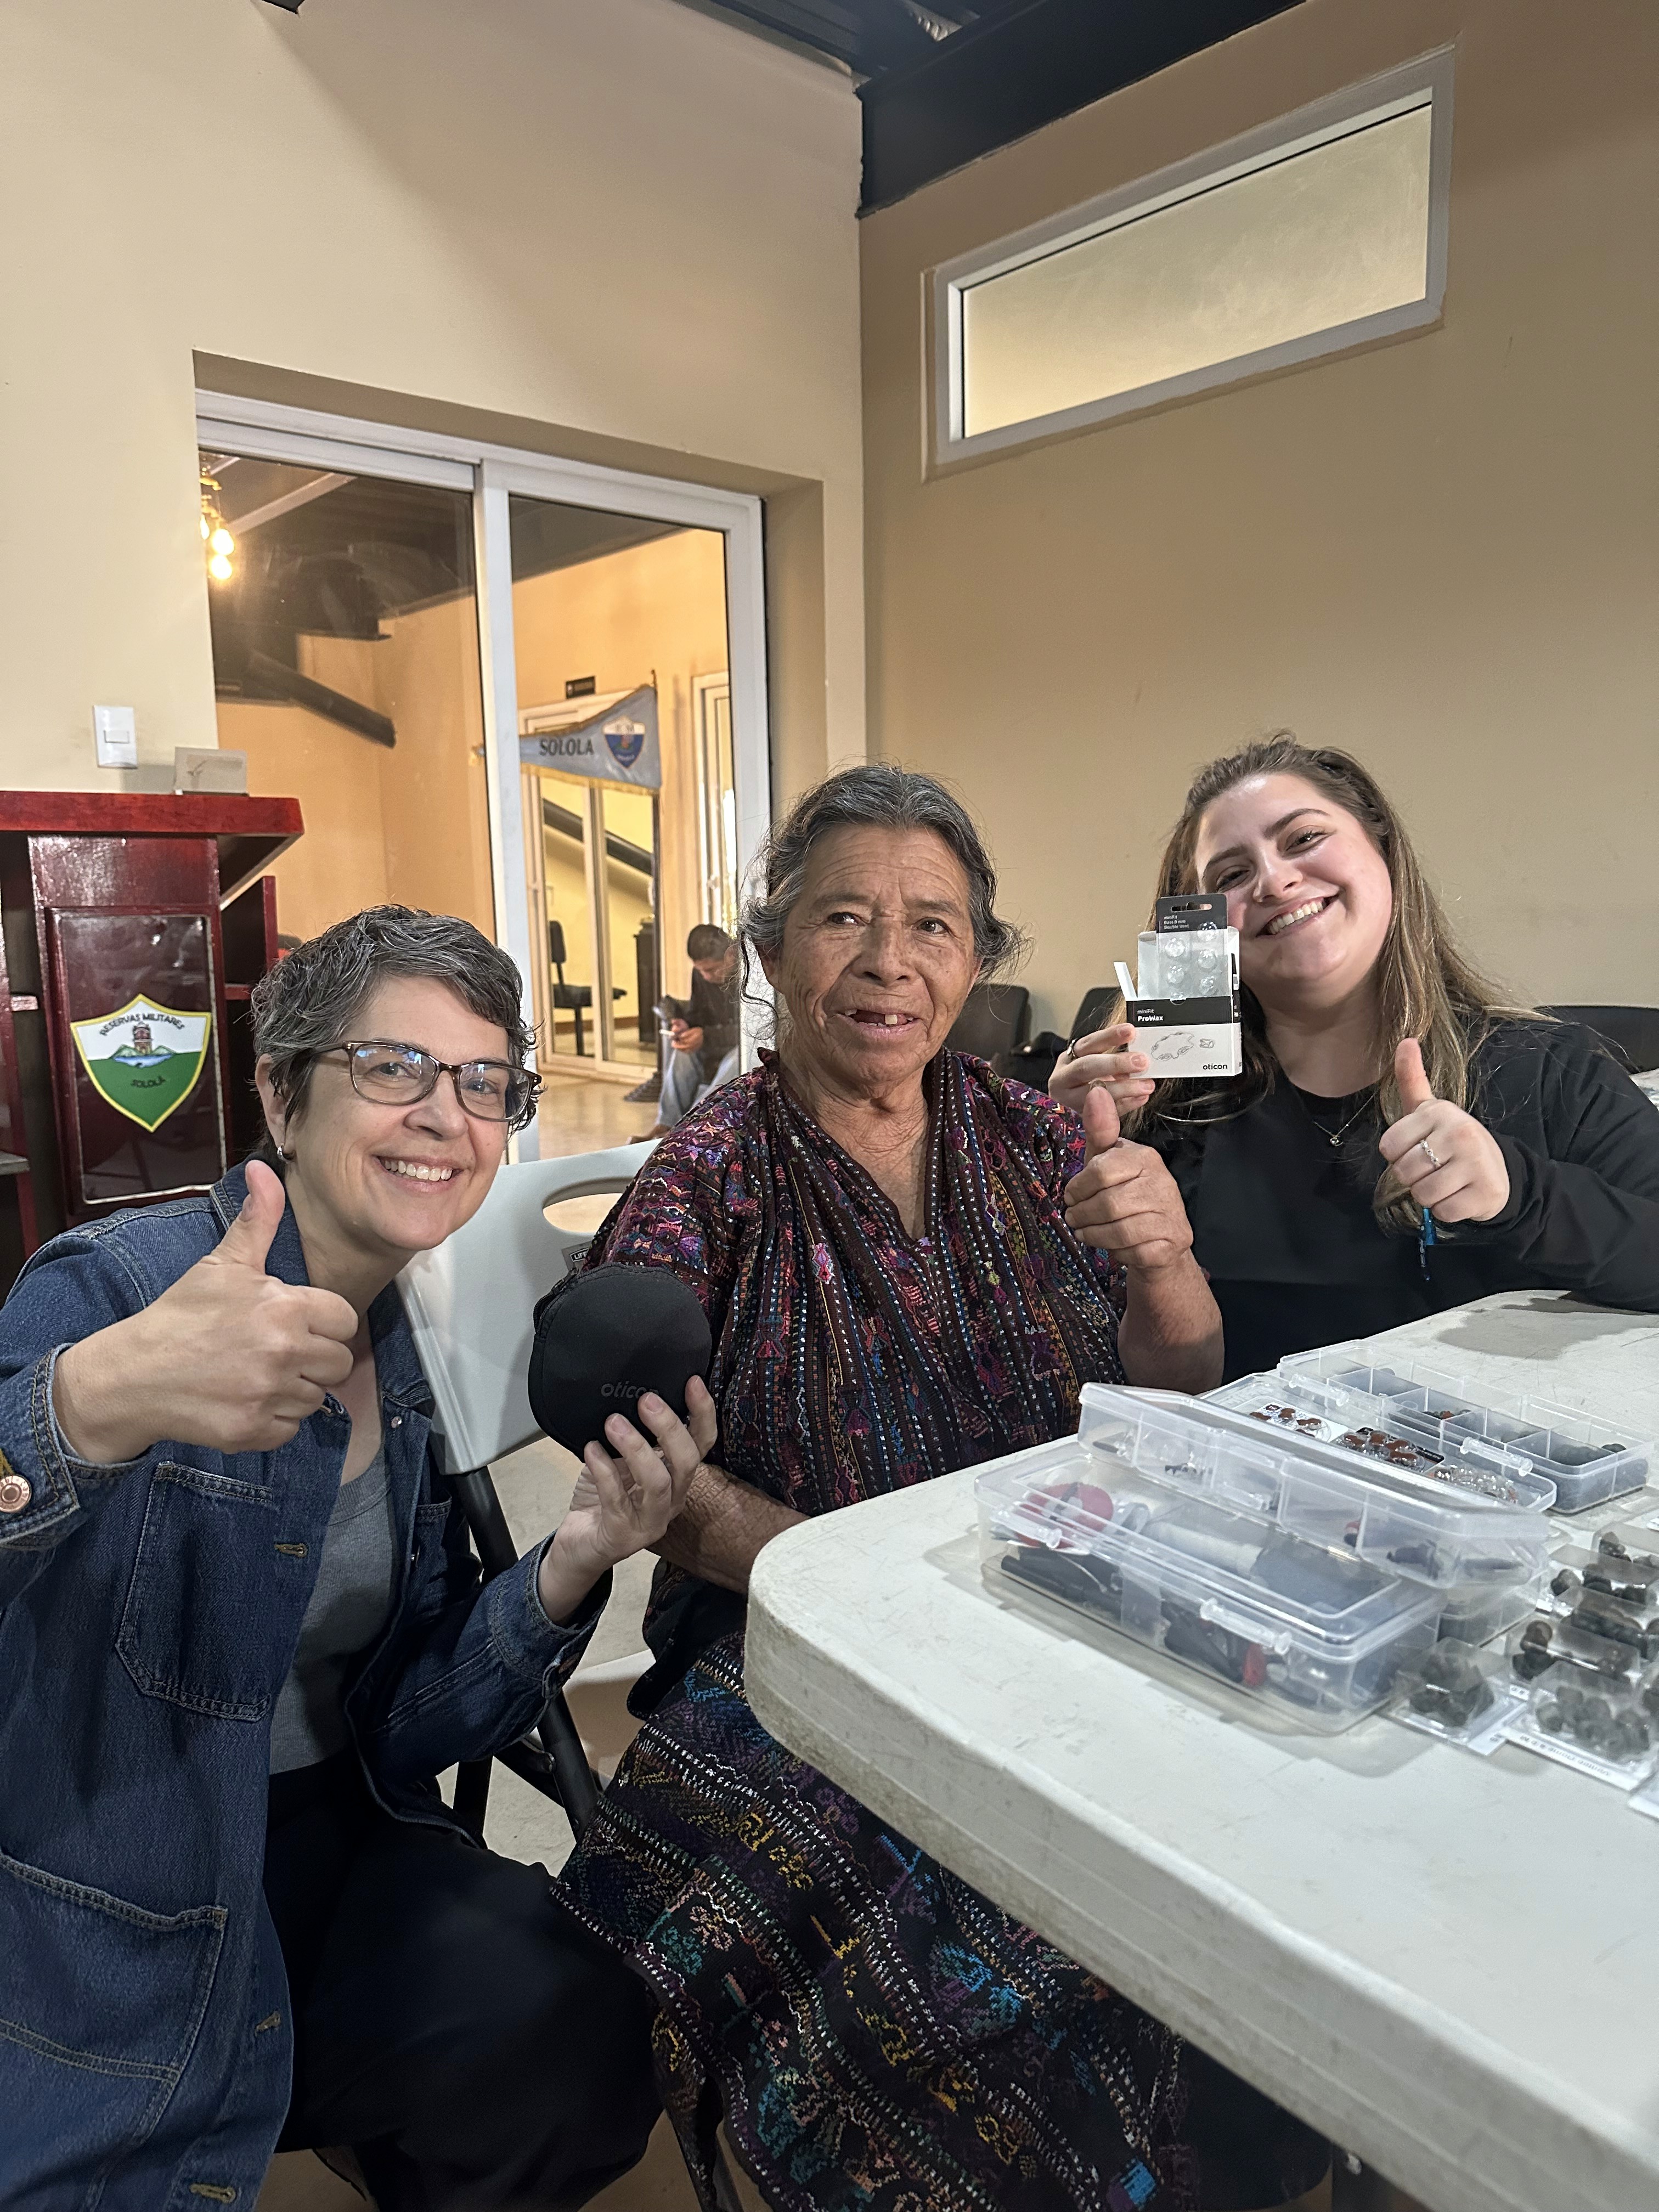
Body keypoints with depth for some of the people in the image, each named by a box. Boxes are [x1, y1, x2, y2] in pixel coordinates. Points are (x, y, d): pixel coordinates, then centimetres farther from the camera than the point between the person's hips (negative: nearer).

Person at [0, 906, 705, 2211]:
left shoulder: (413, 1362, 1)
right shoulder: (114, 1283, -17)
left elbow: (396, 1732, 1)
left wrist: (565, 1576, -16)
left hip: (322, 1848, 5)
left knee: (584, 2044, -15)